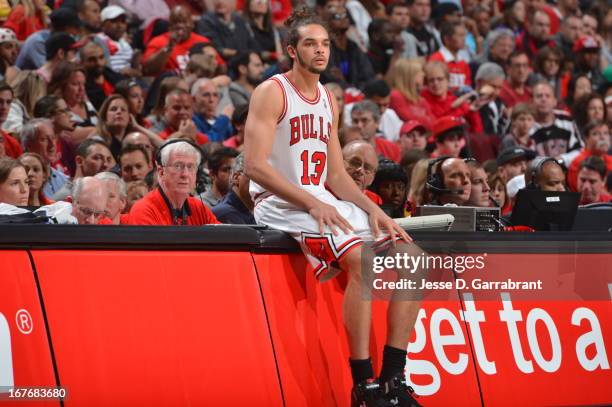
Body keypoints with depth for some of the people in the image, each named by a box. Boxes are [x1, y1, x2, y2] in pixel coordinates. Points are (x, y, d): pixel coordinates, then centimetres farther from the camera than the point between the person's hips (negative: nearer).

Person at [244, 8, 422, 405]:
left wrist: (372, 209, 2)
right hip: (282, 205, -9)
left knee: (411, 257, -2)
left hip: (324, 203, 9)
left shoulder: (328, 101, 16)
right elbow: (254, 165, -18)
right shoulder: (272, 93, -8)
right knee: (362, 258, -31)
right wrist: (312, 204, -23)